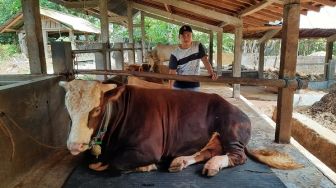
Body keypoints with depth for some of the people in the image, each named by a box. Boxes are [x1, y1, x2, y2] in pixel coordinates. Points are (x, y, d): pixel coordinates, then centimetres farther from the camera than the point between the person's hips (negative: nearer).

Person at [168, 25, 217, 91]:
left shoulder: (198, 46, -3)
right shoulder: (175, 53, -9)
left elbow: (205, 60, -9)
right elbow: (172, 72, -11)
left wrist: (211, 73, -27)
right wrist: (170, 88, -21)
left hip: (194, 85, 1)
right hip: (179, 86, -1)